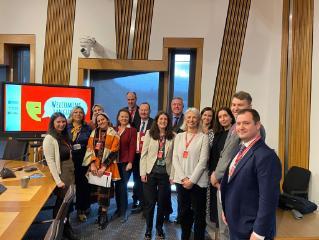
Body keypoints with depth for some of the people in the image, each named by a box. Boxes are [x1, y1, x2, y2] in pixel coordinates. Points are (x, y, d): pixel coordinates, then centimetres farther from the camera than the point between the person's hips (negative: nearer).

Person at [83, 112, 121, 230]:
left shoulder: (113, 134, -3)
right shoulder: (94, 133, 11)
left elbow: (113, 152, -9)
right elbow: (89, 149, 6)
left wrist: (104, 167, -15)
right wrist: (92, 163, -7)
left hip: (107, 166, -4)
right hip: (95, 165, 4)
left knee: (104, 189, -4)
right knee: (96, 188, 3)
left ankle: (104, 215, 10)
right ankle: (101, 209, 22)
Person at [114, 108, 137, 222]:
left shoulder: (132, 130, -2)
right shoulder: (114, 129, 9)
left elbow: (132, 147, -7)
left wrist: (130, 162, -12)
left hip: (125, 162, -4)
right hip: (115, 161, 4)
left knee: (123, 186, -3)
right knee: (117, 185, 9)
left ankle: (124, 212, 10)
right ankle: (119, 208, 26)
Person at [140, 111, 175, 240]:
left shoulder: (172, 136, 0)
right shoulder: (149, 134, 0)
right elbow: (144, 154, -1)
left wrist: (173, 174, -3)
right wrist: (143, 172, -5)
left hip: (165, 173, 1)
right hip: (151, 172, 0)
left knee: (162, 202, 12)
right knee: (150, 202, 8)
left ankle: (159, 227, 33)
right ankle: (148, 228, 28)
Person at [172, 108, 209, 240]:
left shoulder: (203, 137, -3)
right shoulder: (179, 136, 8)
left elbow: (203, 161, -9)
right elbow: (175, 158, 3)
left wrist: (192, 180, -14)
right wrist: (183, 178, -8)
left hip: (198, 181, -3)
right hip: (181, 180, 4)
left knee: (199, 213, 6)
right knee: (184, 211, 15)